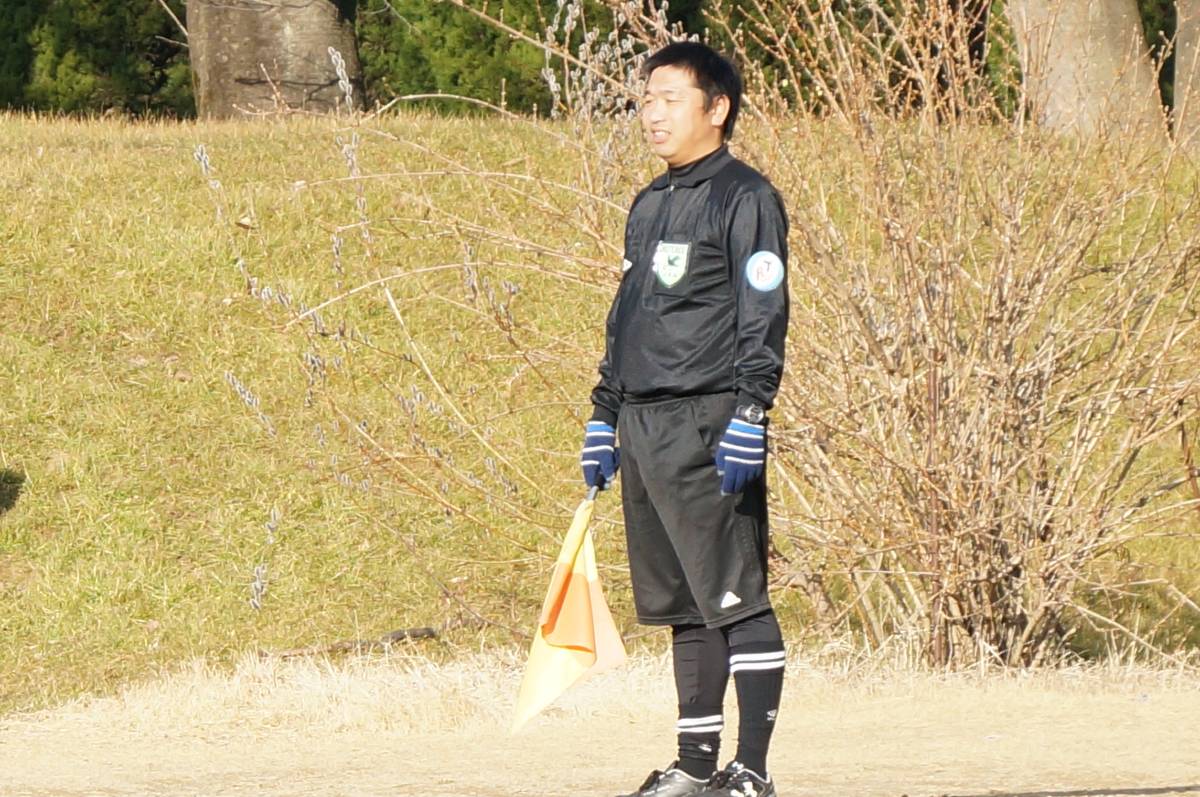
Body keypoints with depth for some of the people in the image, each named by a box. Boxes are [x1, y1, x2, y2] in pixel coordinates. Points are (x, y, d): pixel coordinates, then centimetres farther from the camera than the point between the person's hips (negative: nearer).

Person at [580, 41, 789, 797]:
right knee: (682, 606, 10)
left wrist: (749, 417, -20)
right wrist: (604, 417, 22)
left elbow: (764, 317, -12)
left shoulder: (744, 198, -5)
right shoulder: (649, 206, 20)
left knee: (736, 599, -9)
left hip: (708, 425, -8)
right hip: (644, 432, 8)